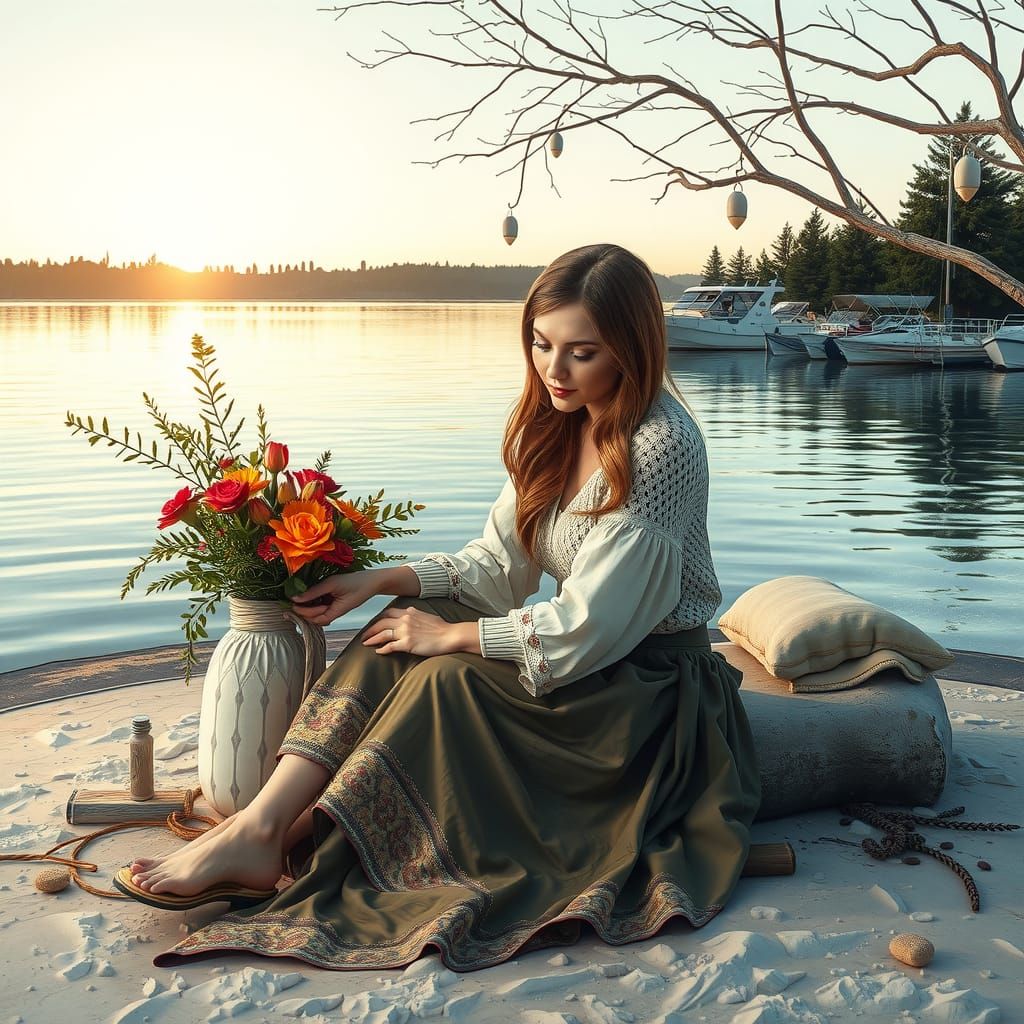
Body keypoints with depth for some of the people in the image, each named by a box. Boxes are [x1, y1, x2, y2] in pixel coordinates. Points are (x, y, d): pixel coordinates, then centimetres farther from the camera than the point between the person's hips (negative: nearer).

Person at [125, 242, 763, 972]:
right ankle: (261, 824, -21)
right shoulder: (557, 426, 5)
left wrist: (453, 635, -17)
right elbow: (500, 563, 6)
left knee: (446, 679, -26)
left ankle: (269, 842, -19)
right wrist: (383, 580, -6)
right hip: (586, 656, 8)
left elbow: (589, 628, -24)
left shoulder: (661, 447, -23)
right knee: (397, 638, -12)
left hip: (654, 685, -8)